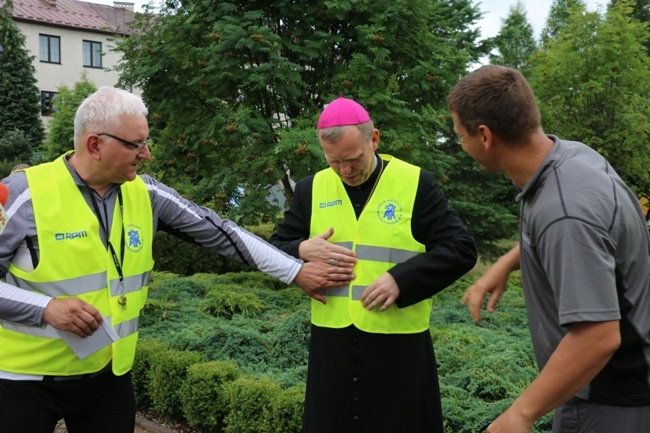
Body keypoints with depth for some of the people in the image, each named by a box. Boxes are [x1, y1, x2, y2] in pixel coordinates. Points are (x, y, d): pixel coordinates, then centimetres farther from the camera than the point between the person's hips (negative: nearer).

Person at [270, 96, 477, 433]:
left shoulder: (416, 183, -4)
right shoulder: (311, 189, 5)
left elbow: (461, 249, -6)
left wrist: (402, 279, -18)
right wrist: (301, 251, -13)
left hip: (398, 343, -3)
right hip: (331, 341, 3)